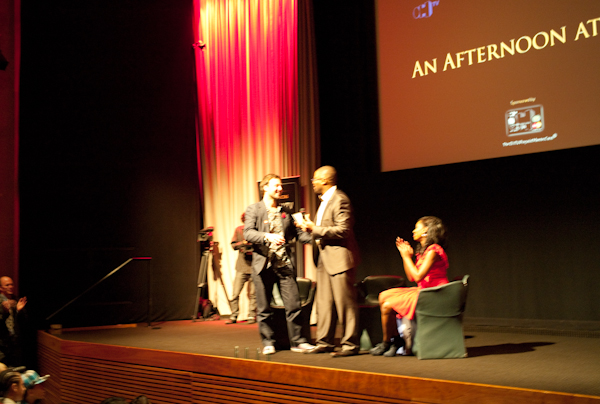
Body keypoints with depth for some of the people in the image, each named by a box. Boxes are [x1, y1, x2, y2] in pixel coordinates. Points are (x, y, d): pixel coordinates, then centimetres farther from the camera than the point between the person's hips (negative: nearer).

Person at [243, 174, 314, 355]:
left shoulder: (285, 211, 15)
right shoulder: (254, 209, 1)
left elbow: (296, 233, 16)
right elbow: (248, 233, -11)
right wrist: (267, 236, -27)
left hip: (285, 265, 3)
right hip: (263, 265, -3)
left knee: (293, 305, -1)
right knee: (264, 309, 5)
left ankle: (297, 342, 9)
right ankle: (268, 343, 18)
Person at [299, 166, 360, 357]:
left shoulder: (340, 199, -14)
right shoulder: (324, 201, 17)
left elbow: (343, 231, -21)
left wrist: (315, 229, -19)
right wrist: (310, 226, 11)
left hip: (339, 258, -10)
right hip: (325, 259, 10)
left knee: (345, 303, -3)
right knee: (324, 303, 12)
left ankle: (350, 345, 5)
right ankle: (324, 342, 21)